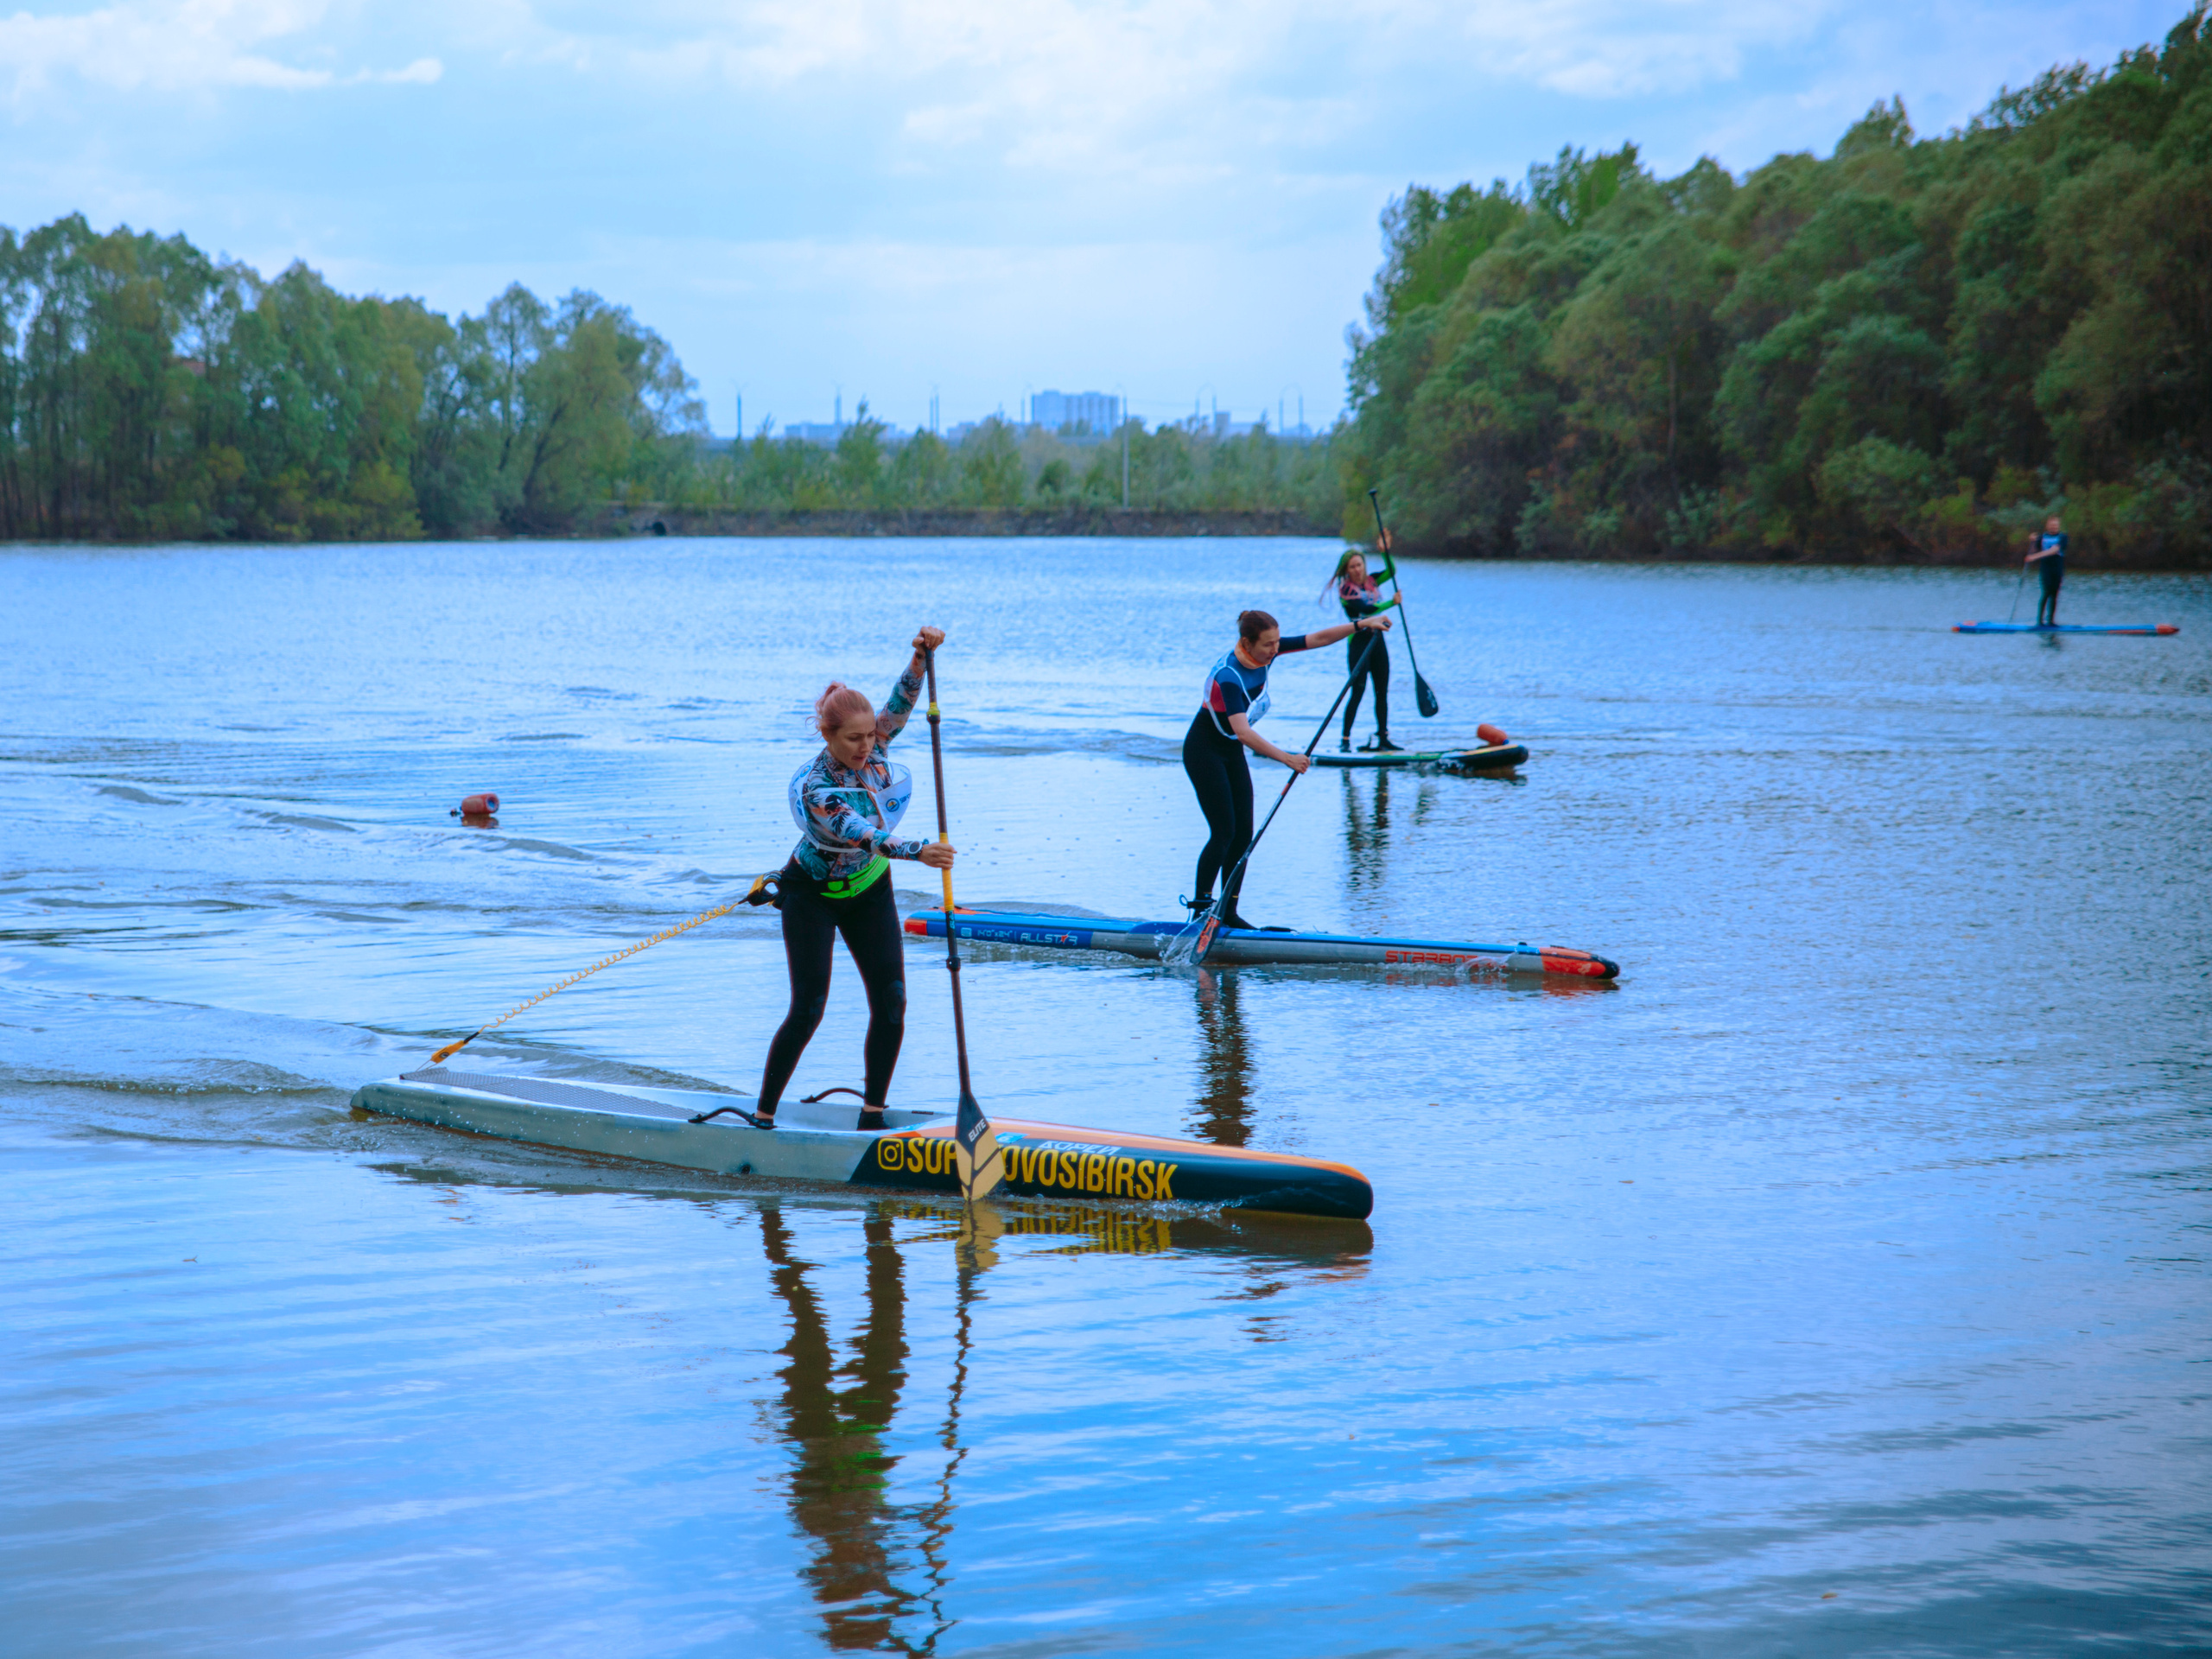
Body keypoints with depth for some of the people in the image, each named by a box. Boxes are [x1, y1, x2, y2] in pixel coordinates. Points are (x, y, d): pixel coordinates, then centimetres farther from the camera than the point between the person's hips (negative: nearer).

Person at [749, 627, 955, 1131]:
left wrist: (921, 656, -45)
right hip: (812, 897, -5)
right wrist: (918, 851, -59)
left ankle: (872, 1114, 6)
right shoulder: (811, 790, -32)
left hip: (869, 895, 5)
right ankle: (762, 1116, -1)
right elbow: (864, 835, -44)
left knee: (892, 1004, -5)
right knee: (808, 1010, -11)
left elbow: (901, 703, -28)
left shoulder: (871, 748, -15)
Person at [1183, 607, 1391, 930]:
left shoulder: (1264, 653, -10)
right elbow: (1242, 732, -41)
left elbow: (1317, 639, -3)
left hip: (1231, 752, 8)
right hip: (1204, 752, -8)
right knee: (1224, 832, -13)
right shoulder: (1228, 676, -32)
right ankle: (1200, 910, -7)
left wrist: (1362, 624, -10)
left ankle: (1228, 913, 6)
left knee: (1243, 834, 3)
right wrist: (1285, 757, -47)